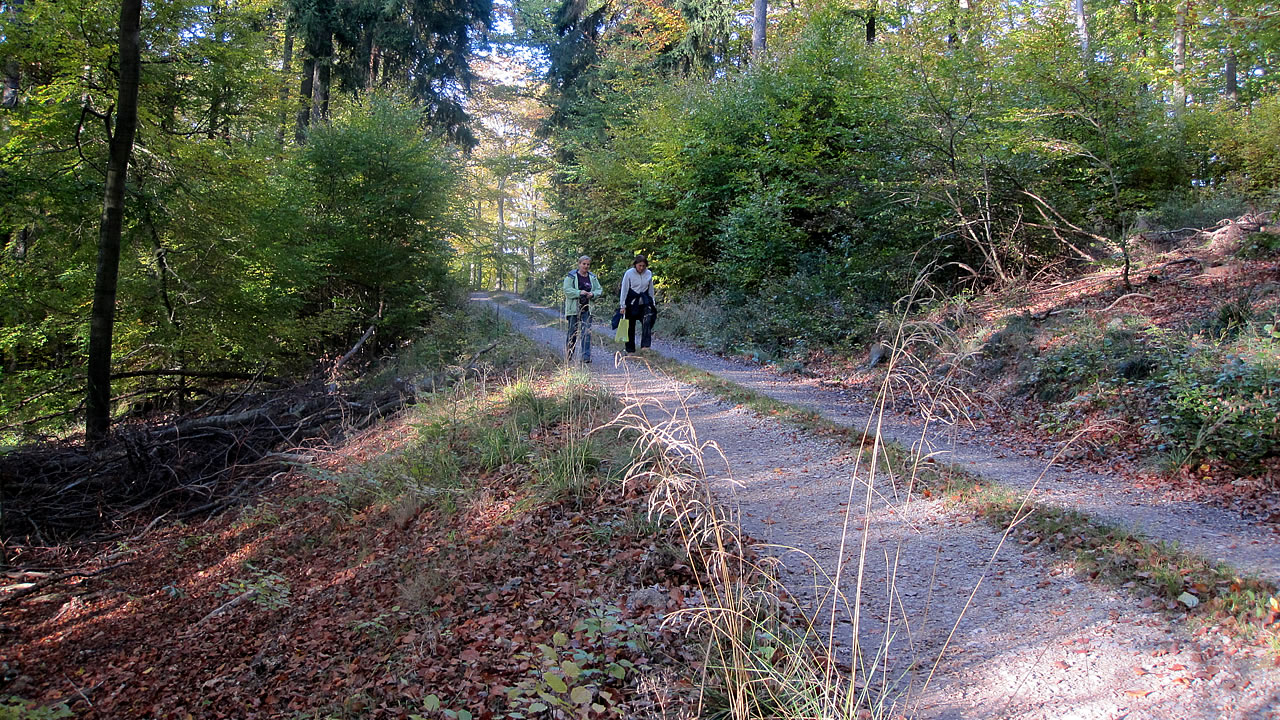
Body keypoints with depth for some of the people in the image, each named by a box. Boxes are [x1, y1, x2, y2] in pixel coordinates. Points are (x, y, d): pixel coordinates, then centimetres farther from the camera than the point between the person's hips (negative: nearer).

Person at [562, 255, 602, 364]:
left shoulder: (592, 277, 11)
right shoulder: (571, 276, -3)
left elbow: (598, 289, 13)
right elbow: (567, 290, -11)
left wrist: (592, 294, -8)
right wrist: (579, 293, -23)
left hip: (587, 309, 3)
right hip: (574, 309, -3)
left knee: (587, 333, -4)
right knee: (573, 332, 5)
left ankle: (586, 356, -3)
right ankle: (568, 355, 22)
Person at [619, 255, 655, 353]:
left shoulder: (649, 273, 4)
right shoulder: (629, 273, -5)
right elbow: (624, 290, -3)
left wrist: (652, 304, 16)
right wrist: (623, 305, -7)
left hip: (644, 303, 2)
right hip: (631, 303, -2)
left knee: (647, 323, -19)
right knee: (630, 327, 4)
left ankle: (645, 345, -21)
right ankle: (630, 350, 13)